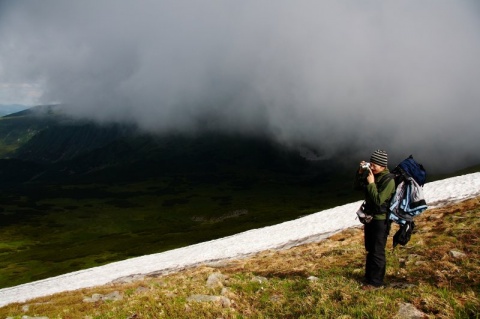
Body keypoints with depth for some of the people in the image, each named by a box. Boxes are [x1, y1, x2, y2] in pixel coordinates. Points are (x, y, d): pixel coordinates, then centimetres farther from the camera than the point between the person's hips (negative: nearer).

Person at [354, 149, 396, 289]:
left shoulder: (389, 180, -20)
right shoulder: (372, 174, 2)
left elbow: (378, 200, -25)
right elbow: (358, 187, 10)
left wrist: (371, 184, -24)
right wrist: (360, 172, -4)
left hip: (381, 220, -8)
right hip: (370, 217, 8)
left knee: (377, 251, 1)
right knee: (370, 249, 18)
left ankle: (376, 281, 12)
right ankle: (369, 276, 32)